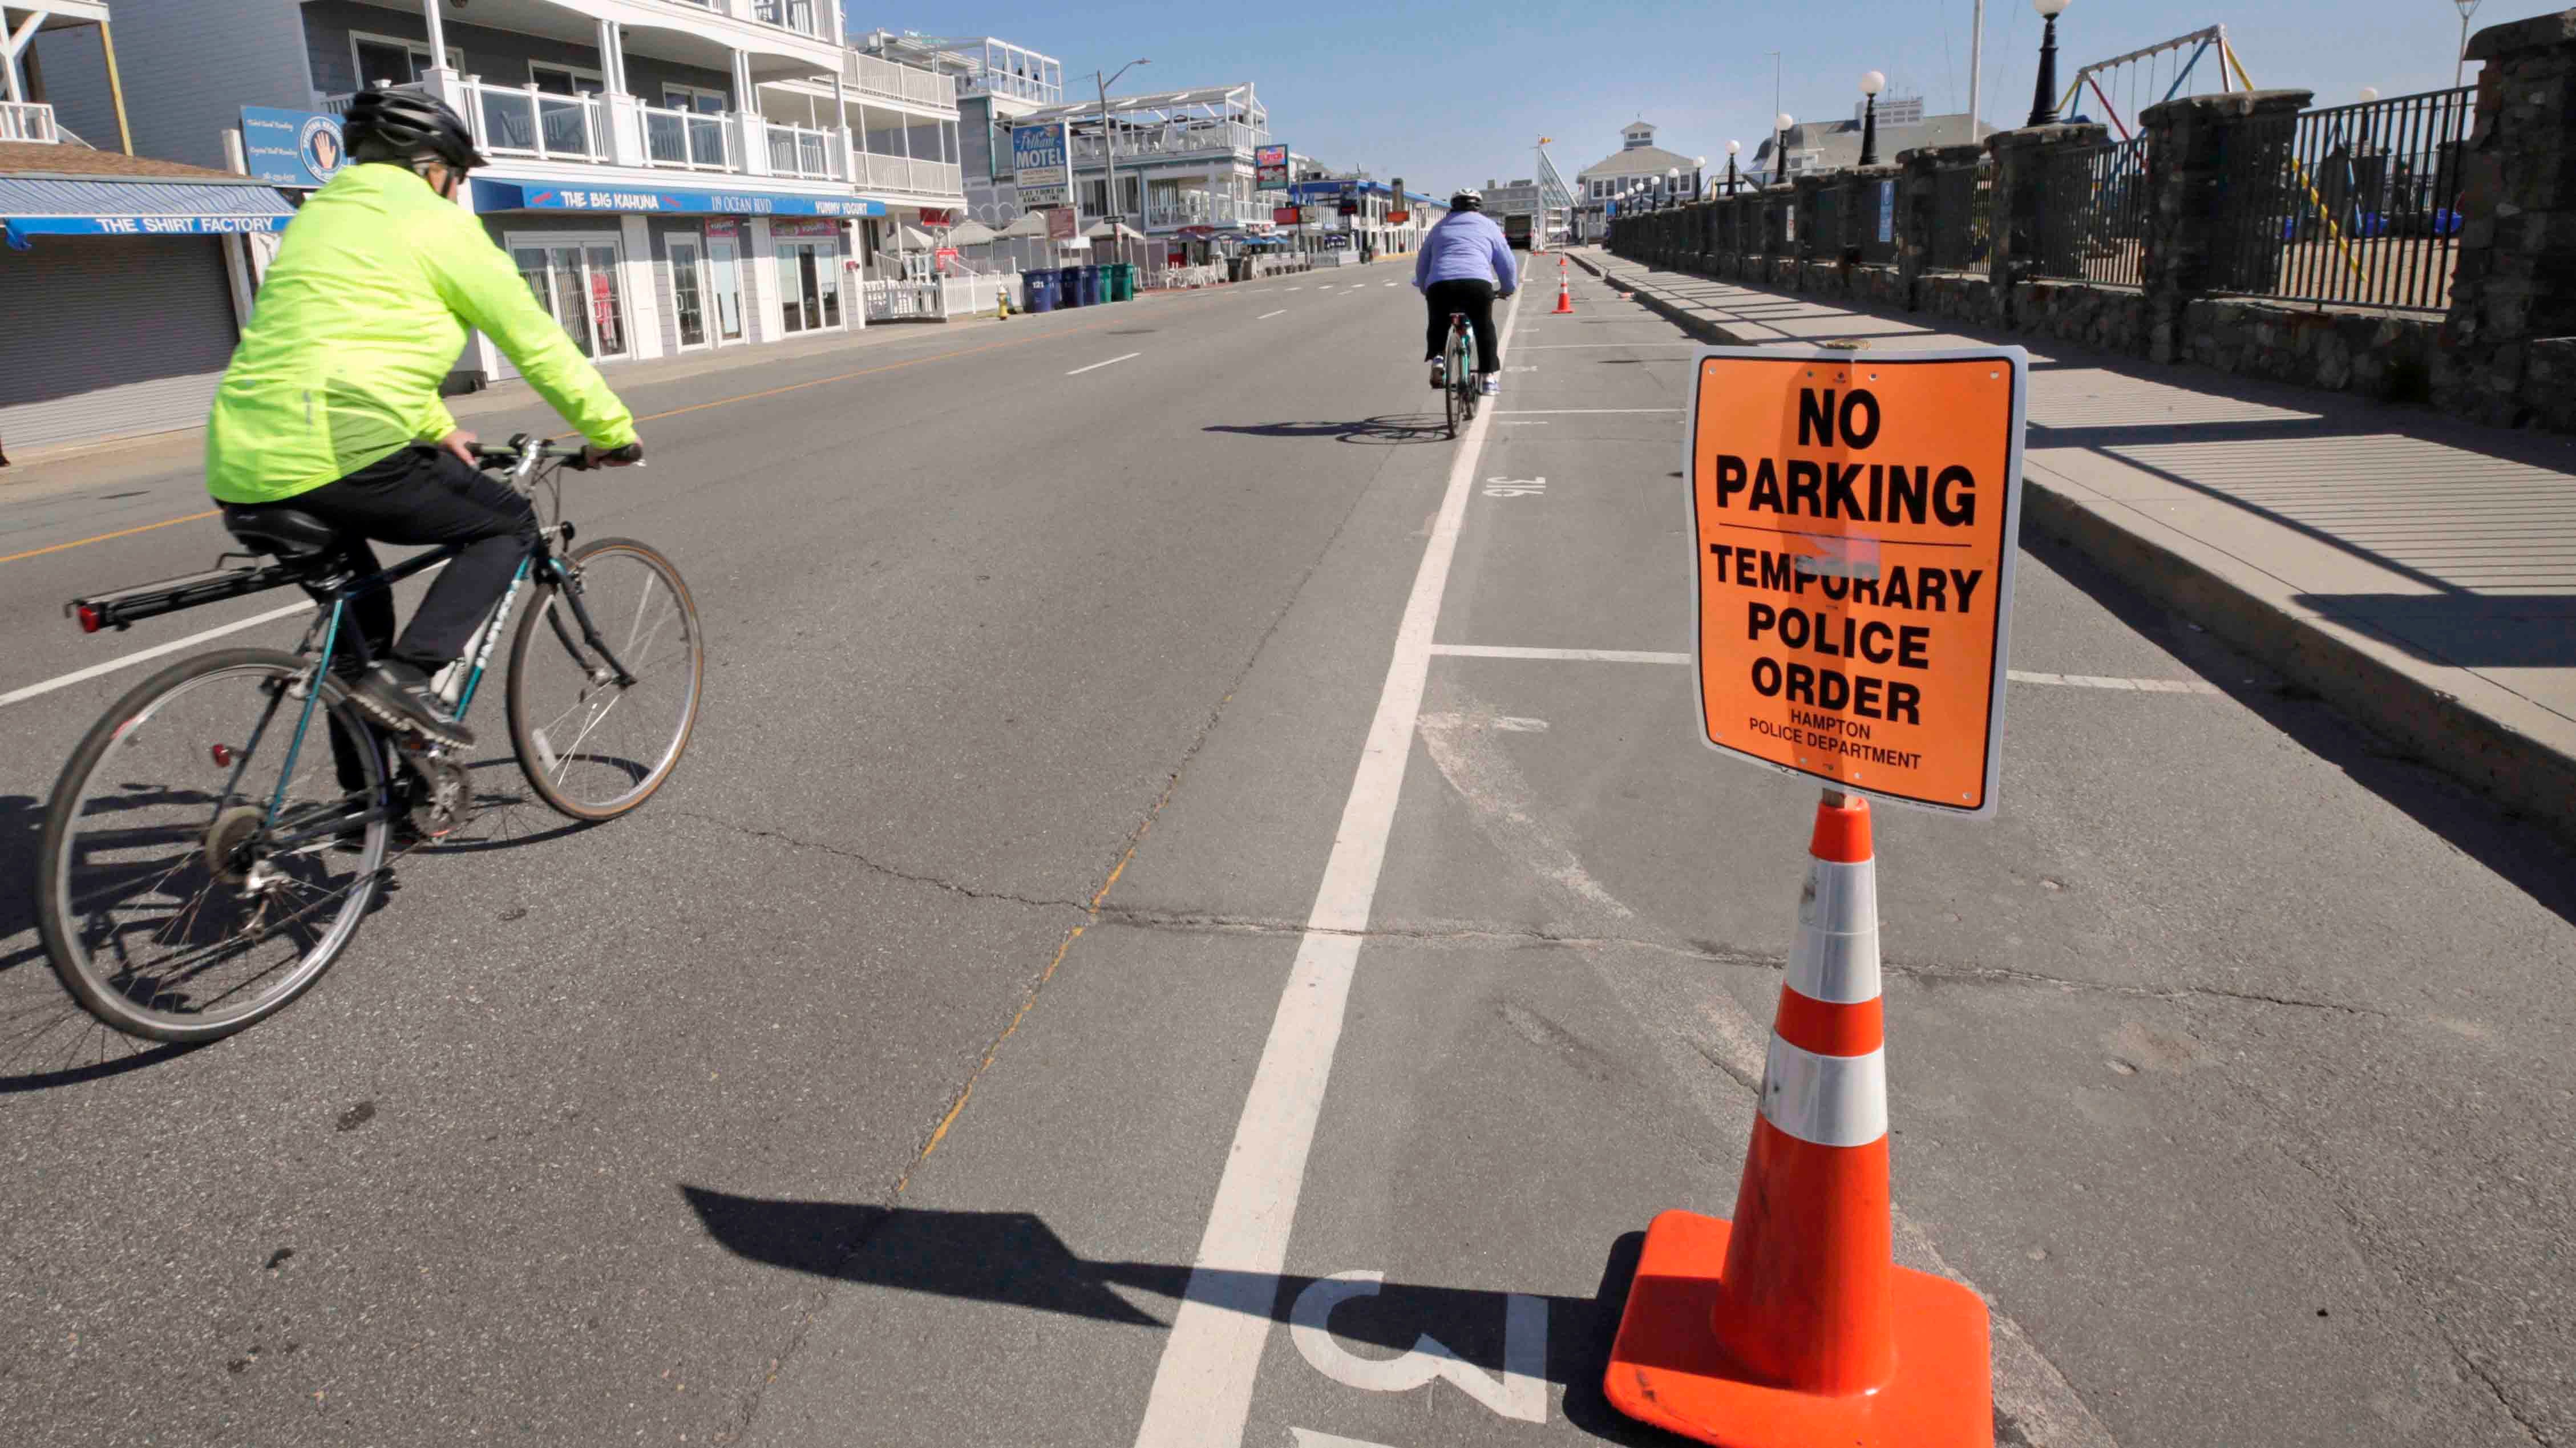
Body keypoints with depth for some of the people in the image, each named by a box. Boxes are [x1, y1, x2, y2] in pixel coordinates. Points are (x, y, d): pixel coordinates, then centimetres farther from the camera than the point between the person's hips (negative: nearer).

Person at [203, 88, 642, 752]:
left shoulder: (320, 212, 26)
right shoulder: (437, 224, 1)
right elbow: (535, 341, 3)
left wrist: (439, 430, 41)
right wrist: (612, 431, 12)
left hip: (239, 472, 9)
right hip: (335, 454, -8)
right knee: (509, 525, 10)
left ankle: (367, 790, 30)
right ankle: (406, 674, -8)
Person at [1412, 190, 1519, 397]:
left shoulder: (1440, 227, 29)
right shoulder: (1488, 226, 24)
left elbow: (1421, 265, 32)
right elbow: (1507, 264, 25)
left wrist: (1425, 289, 47)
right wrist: (1507, 289, 41)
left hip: (1439, 285, 1)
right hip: (1478, 283, -1)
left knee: (1438, 326, 23)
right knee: (1484, 328, 16)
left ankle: (1437, 360, 1)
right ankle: (1489, 377, 10)